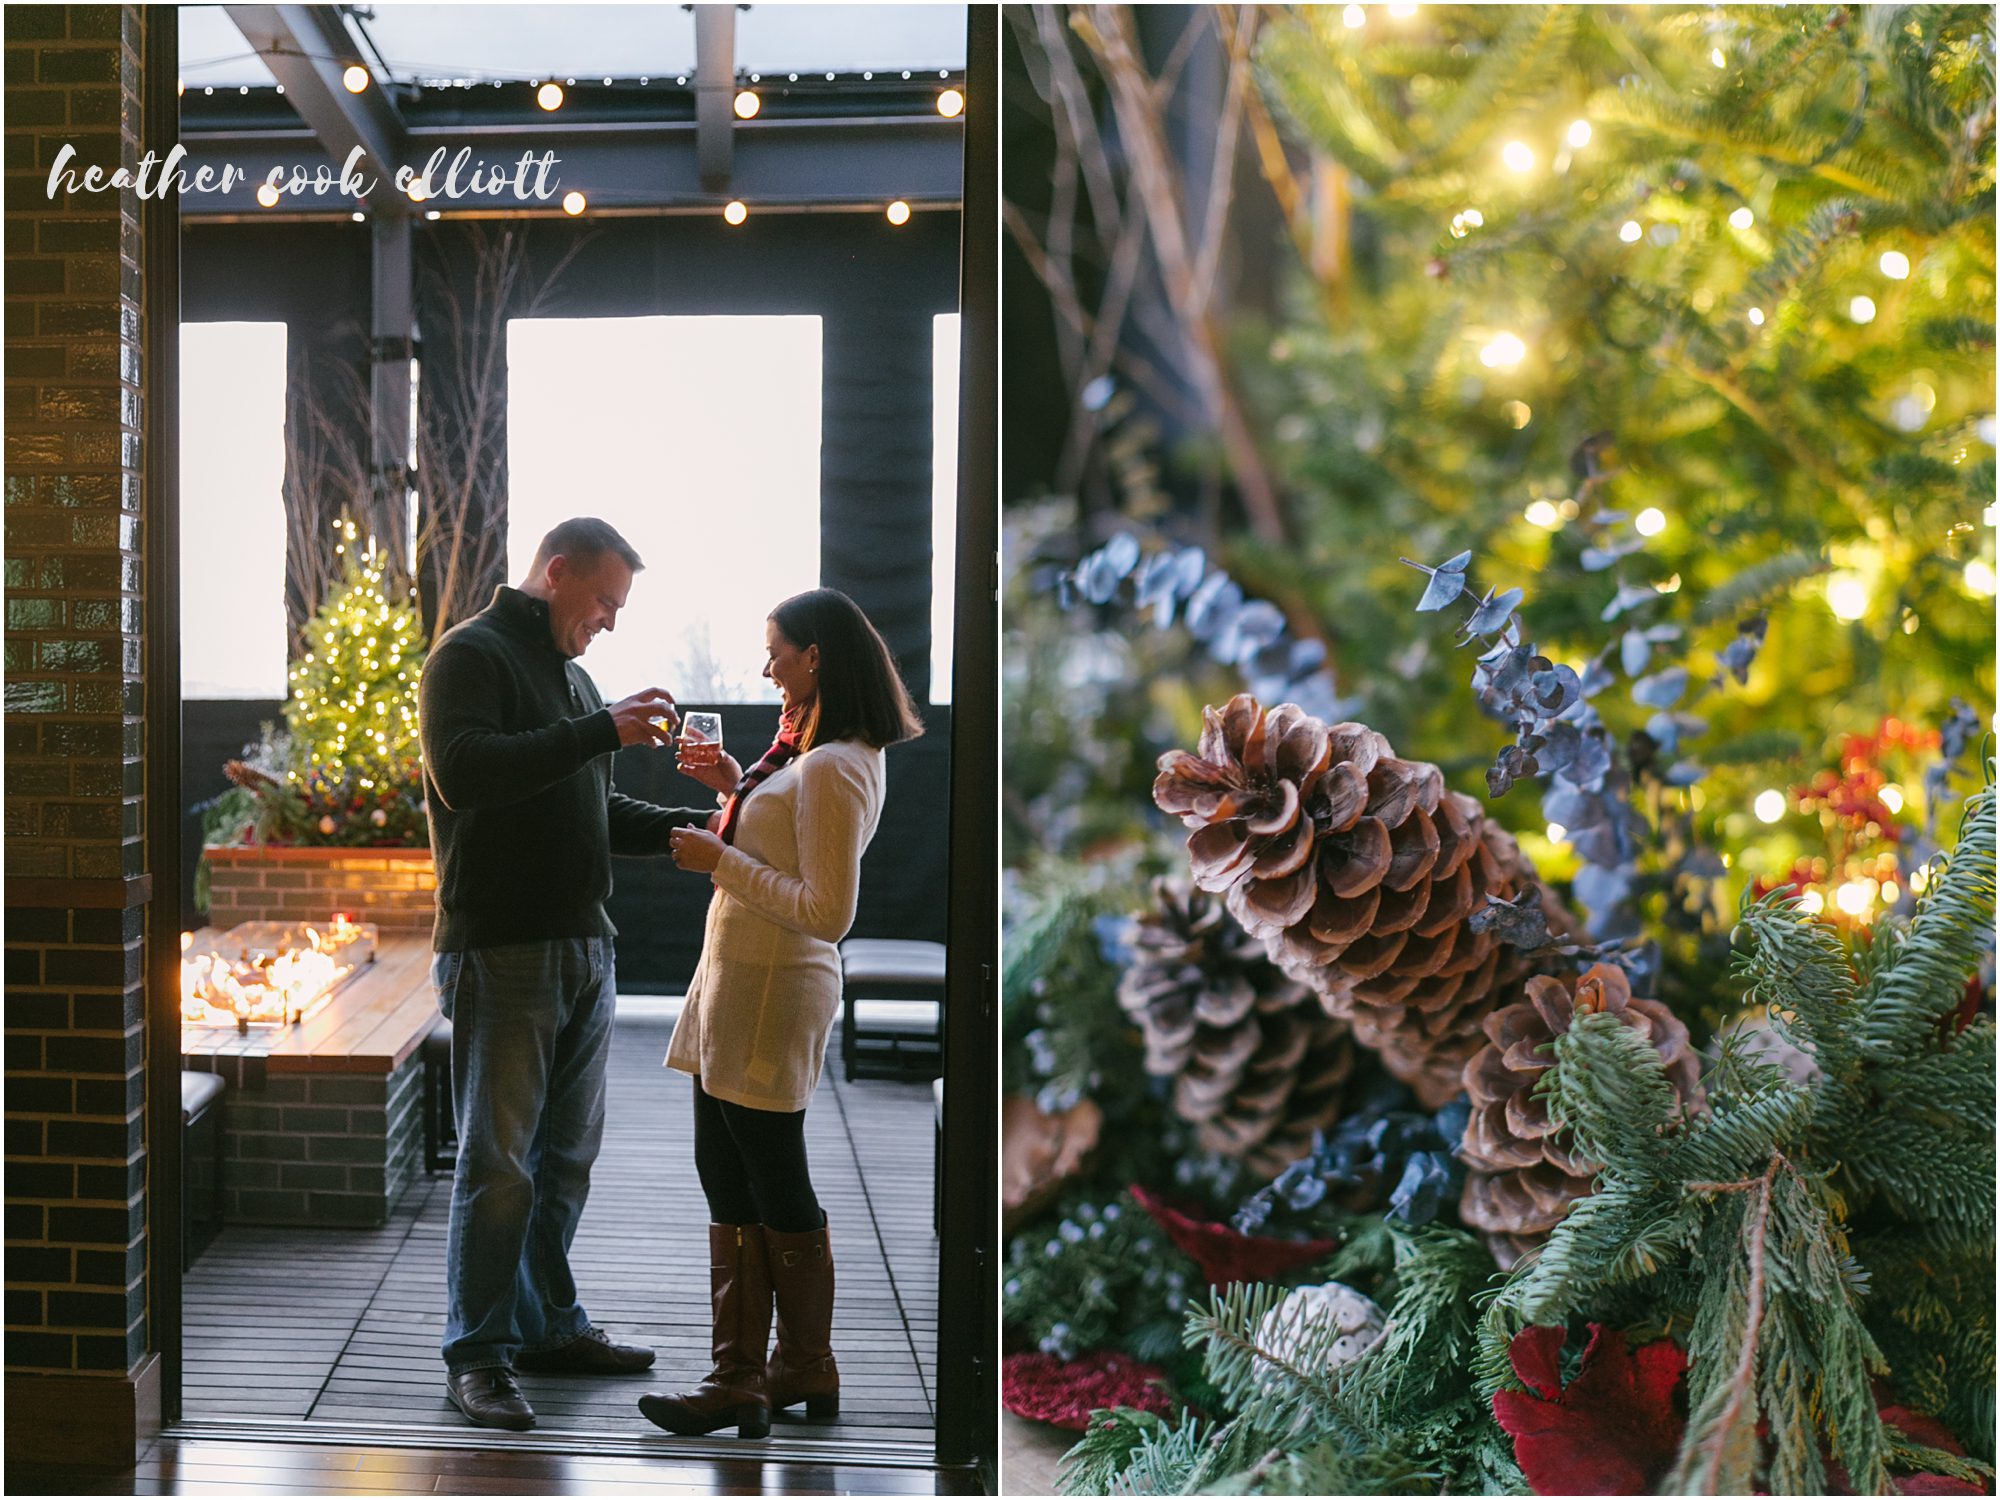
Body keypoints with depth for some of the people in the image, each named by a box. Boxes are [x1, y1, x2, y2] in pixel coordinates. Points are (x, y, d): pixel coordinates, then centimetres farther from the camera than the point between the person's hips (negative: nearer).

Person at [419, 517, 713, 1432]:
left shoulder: (570, 674, 21)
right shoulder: (473, 654, -6)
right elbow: (464, 773, -23)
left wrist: (677, 827, 10)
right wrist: (601, 731, -24)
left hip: (584, 948, 8)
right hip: (500, 952, -8)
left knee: (567, 1154, 13)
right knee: (499, 1162, -5)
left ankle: (551, 1325, 25)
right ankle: (478, 1357, 2)